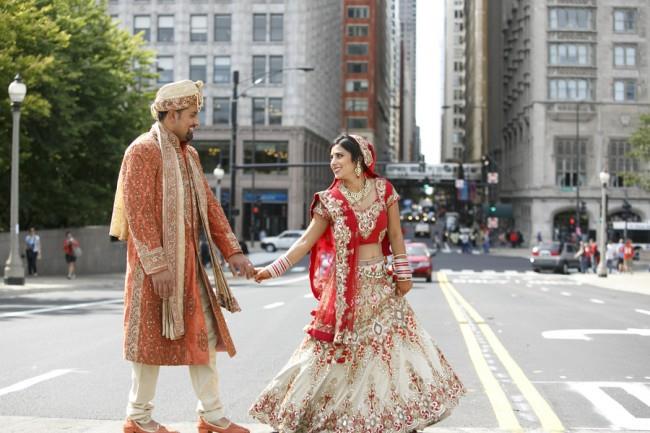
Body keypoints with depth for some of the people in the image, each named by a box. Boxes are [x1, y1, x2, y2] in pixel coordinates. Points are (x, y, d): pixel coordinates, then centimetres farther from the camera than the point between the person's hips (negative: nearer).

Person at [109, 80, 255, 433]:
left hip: (188, 261, 8)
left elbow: (209, 205, 14)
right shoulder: (143, 150, -12)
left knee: (204, 333, 8)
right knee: (154, 337, 1)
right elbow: (138, 212, -19)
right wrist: (157, 265, -23)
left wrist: (232, 251, 6)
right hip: (157, 265, -8)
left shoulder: (189, 153, 14)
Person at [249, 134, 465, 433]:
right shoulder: (330, 200, -3)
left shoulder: (383, 190, -1)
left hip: (380, 284, 1)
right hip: (346, 288, -1)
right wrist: (274, 269, -10)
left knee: (391, 343, 5)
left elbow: (395, 235, 4)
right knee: (337, 351, 2)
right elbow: (306, 241, -3)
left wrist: (403, 273, 2)